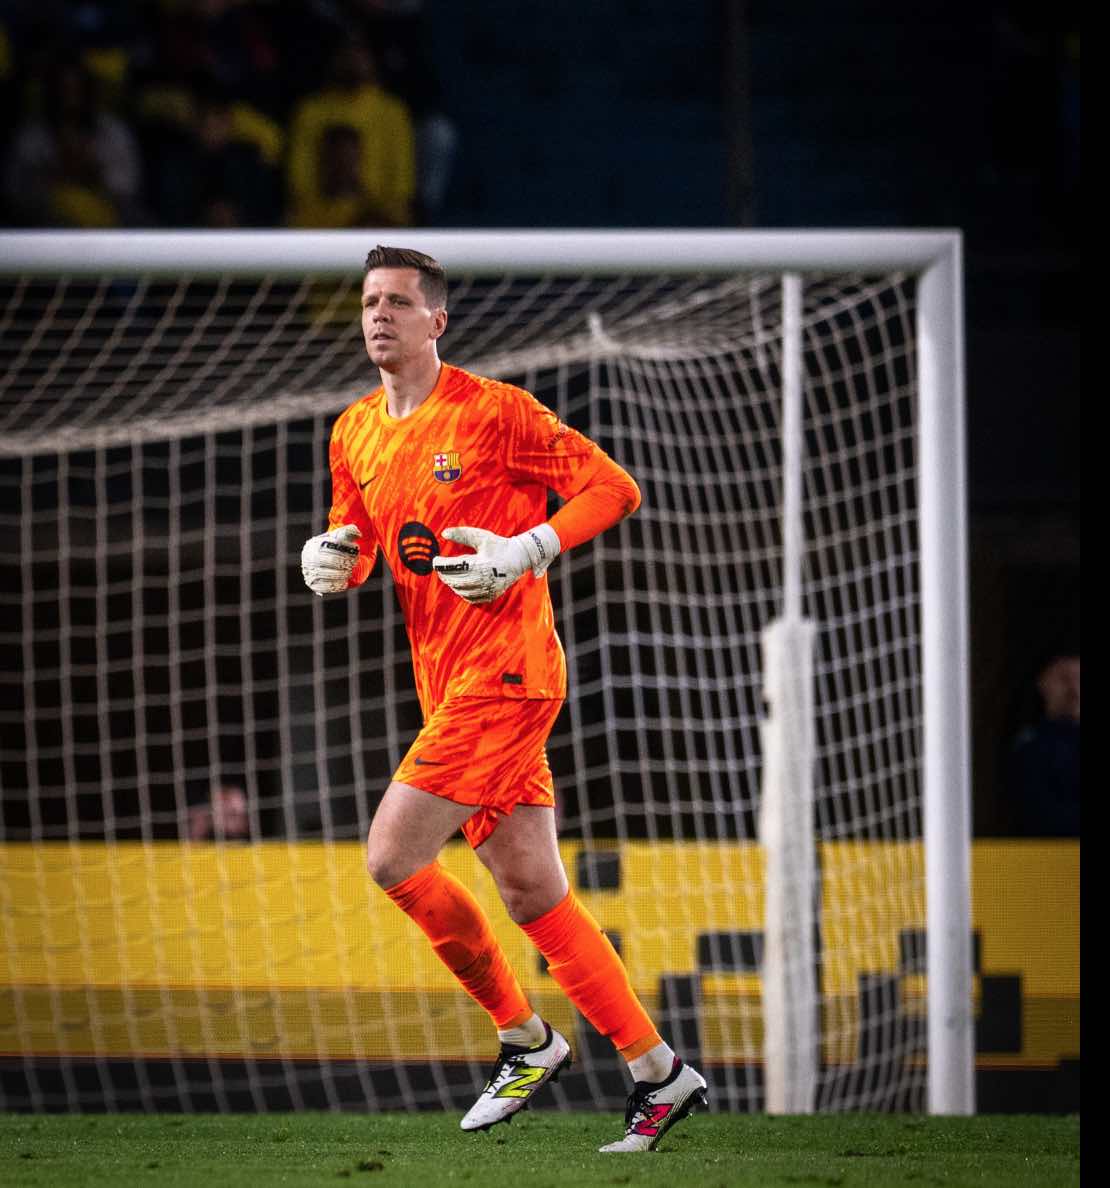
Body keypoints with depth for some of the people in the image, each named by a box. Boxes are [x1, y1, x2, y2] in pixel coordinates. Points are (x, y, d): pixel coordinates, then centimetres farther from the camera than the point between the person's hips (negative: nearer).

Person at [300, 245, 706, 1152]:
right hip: (446, 683, 8)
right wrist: (329, 560, 1)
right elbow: (355, 548, 25)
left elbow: (614, 488, -8)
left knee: (393, 858, -14)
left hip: (504, 673, -8)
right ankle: (659, 1075, 11)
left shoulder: (493, 411, -8)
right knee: (532, 892, 5)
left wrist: (524, 552, -19)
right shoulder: (355, 434, 13)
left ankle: (525, 1040, 2)